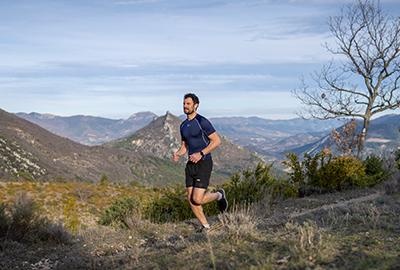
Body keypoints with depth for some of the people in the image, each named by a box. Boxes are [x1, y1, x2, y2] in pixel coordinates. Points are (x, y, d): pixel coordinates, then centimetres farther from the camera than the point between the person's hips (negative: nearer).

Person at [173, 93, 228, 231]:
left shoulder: (202, 121, -11)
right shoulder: (183, 125, 13)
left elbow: (217, 141, -12)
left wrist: (201, 154, -20)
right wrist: (178, 154, -1)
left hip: (204, 163, -7)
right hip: (190, 164, 8)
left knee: (197, 199, -13)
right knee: (191, 200, 4)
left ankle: (219, 195, 17)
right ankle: (206, 226, 19)